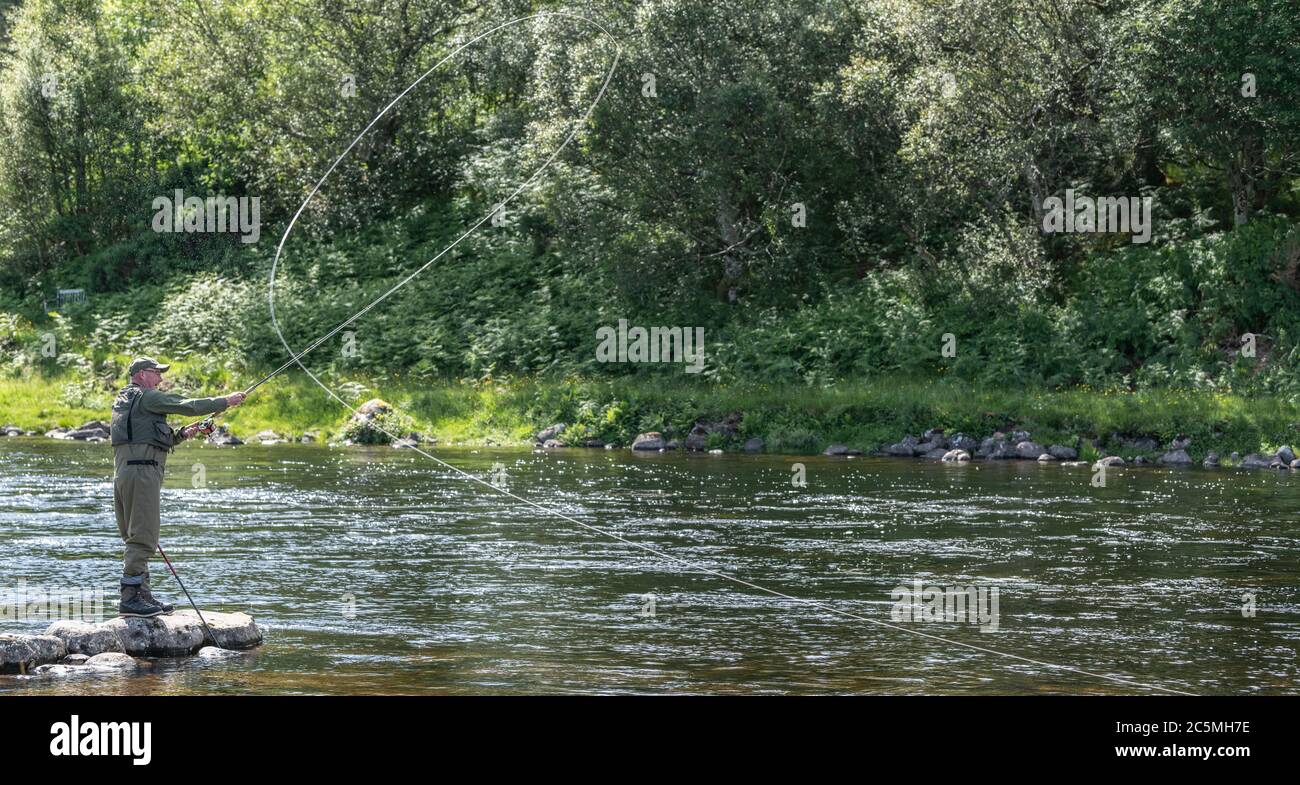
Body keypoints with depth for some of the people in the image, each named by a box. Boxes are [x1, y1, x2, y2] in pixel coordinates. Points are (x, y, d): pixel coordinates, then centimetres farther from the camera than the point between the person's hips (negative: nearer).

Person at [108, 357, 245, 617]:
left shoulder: (123, 400, 24)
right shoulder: (146, 397, -4)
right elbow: (187, 406, -8)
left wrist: (182, 434, 17)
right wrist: (225, 401, 2)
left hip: (123, 471, 10)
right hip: (142, 470, -10)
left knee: (137, 538, 13)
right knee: (143, 538, -10)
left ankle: (143, 595, 15)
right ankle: (130, 599, -14)